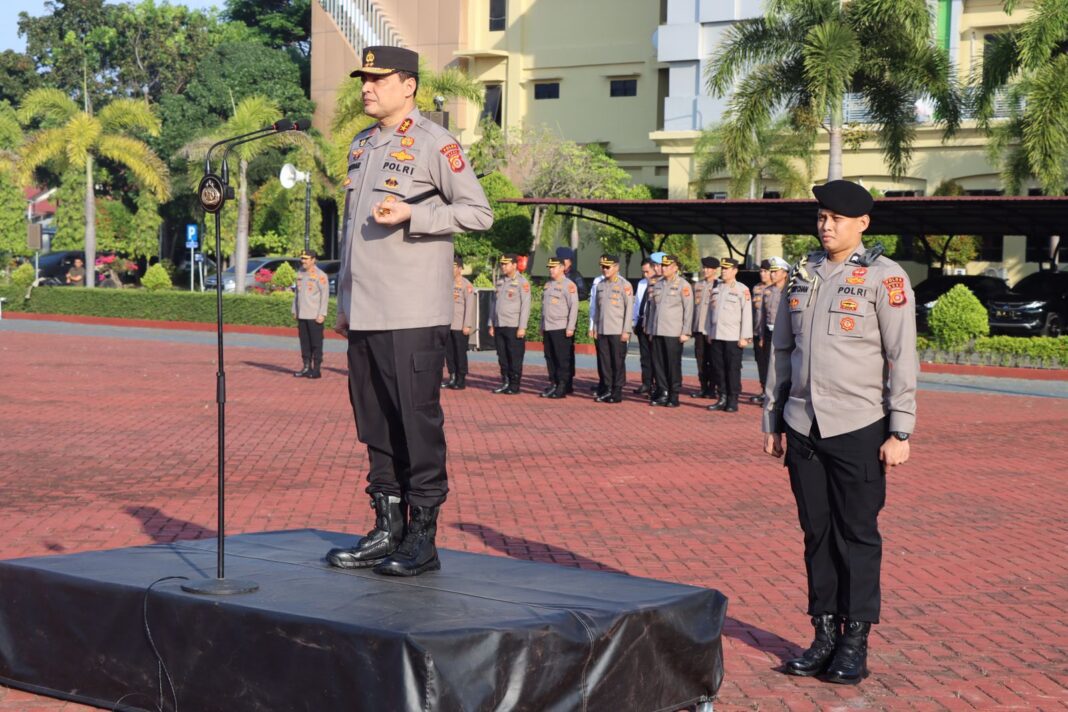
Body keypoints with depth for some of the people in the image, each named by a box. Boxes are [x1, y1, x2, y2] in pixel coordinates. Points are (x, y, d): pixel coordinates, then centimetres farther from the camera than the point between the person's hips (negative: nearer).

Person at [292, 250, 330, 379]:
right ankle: (307, 368, 14)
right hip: (302, 315, 7)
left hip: (315, 316, -7)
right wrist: (294, 311, 17)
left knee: (316, 343, -2)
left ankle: (316, 369, 2)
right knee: (304, 343, 9)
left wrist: (322, 314, -15)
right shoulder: (300, 274, 13)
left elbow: (325, 295, -11)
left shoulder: (320, 275, -9)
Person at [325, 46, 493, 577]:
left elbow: (479, 212, -8)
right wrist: (344, 302, 19)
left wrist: (411, 215, -18)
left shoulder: (435, 144, -5)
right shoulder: (361, 145, 18)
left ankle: (422, 540, 4)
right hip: (363, 316, 8)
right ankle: (386, 530, 19)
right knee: (375, 425, 11)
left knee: (418, 424, -3)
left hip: (413, 315, -7)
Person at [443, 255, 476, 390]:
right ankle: (452, 378, 15)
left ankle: (461, 380, 5)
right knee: (449, 352, 7)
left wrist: (467, 325, -16)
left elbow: (470, 306, -11)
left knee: (460, 353, 0)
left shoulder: (466, 285, -7)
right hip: (448, 325, 6)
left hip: (461, 326, -6)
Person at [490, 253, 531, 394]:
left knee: (515, 358, -1)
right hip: (499, 326, 6)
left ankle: (514, 386, 4)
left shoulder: (522, 282, -6)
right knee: (502, 357, 8)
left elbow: (526, 306, -10)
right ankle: (505, 382, 16)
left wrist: (522, 327, -15)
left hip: (514, 327, -6)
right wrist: (491, 324, 13)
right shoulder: (500, 281, 14)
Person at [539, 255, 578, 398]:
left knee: (562, 359, -4)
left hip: (561, 329, -7)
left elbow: (574, 307, -12)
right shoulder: (548, 284, 16)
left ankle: (563, 387, -1)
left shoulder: (568, 285, -8)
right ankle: (553, 384, 16)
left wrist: (570, 328, -17)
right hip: (548, 328, 7)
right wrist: (542, 327, 18)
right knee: (550, 358, 9)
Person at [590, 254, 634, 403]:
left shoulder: (625, 285, -5)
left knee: (618, 362, -1)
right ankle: (607, 389, 14)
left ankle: (617, 392, 4)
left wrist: (626, 331, -11)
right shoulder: (600, 285, 12)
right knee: (604, 361, 6)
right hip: (602, 331, 5)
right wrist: (595, 328, 12)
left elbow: (629, 309, -7)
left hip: (617, 332, -5)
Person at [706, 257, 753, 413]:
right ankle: (722, 399, 12)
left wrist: (744, 337, -11)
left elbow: (747, 314, -7)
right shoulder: (716, 289, 14)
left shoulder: (742, 290, -3)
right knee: (718, 368, 5)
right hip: (716, 336, 5)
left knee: (733, 369, -2)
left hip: (733, 337, -5)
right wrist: (708, 332, 13)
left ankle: (733, 401, 3)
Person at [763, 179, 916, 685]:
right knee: (817, 533, 9)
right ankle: (825, 637, 18)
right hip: (804, 429, 5)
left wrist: (900, 433, -11)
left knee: (857, 535, 2)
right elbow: (781, 352, 16)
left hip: (859, 430, -5)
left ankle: (856, 644, 10)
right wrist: (772, 421, 15)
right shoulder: (802, 275, 11)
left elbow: (902, 359, -7)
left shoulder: (885, 278, -5)